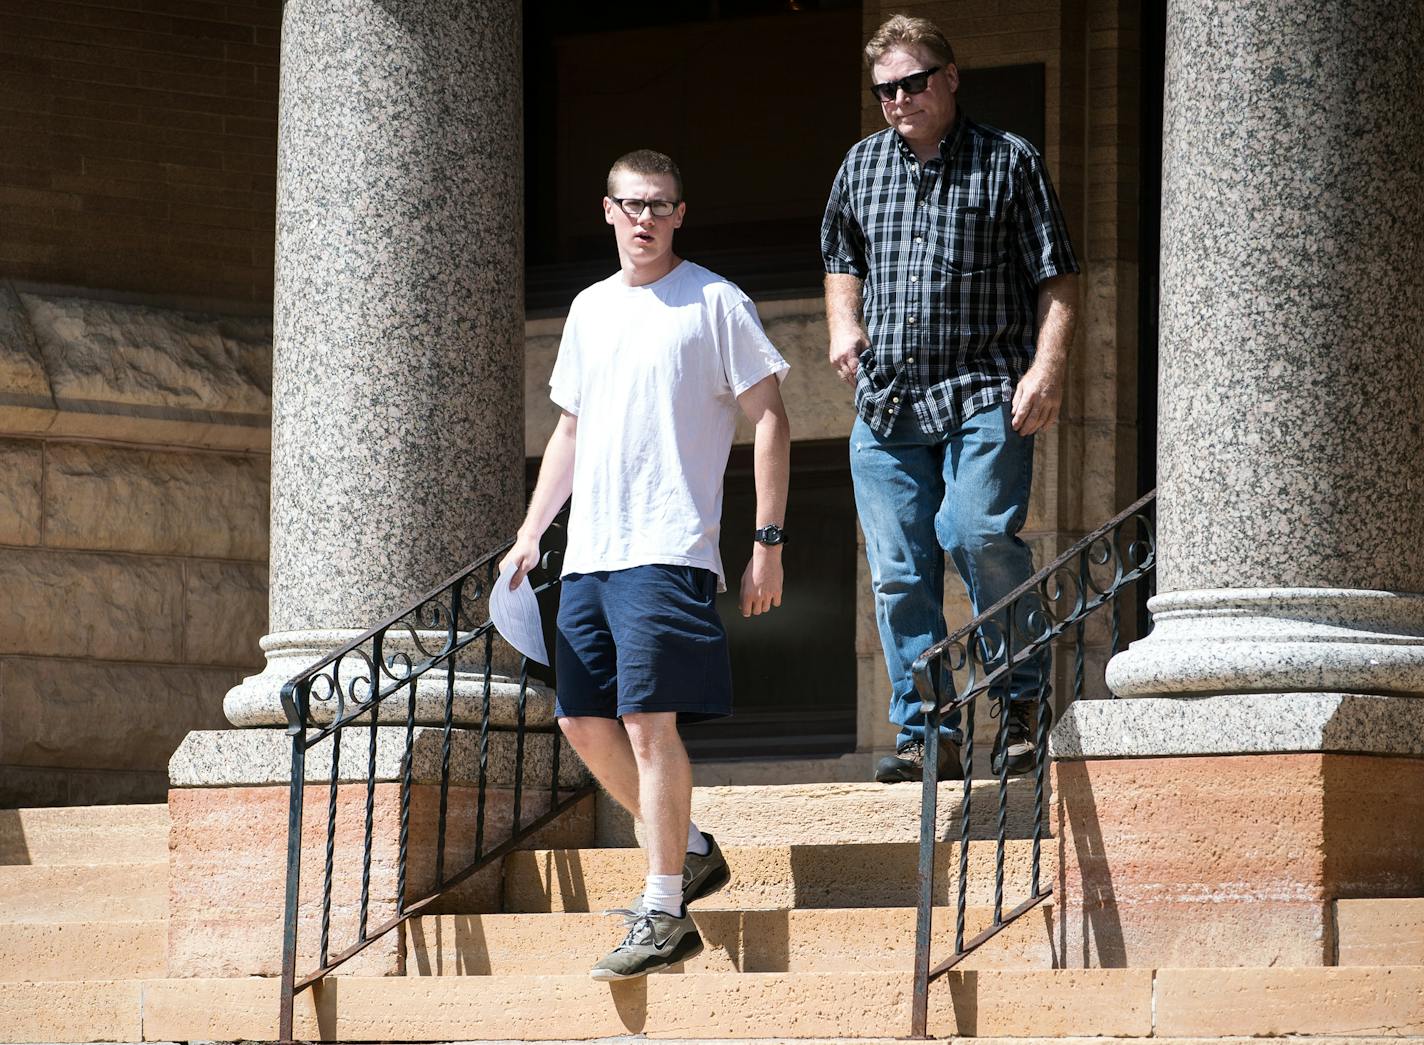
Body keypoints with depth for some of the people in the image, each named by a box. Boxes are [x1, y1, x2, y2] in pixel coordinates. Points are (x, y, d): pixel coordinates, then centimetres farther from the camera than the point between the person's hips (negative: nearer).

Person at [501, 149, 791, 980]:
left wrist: (768, 540, -9)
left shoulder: (715, 304, -2)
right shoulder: (589, 309, 18)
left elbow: (771, 421, -3)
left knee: (648, 720, -12)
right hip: (589, 554, 7)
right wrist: (531, 531, 19)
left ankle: (664, 916, -8)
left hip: (668, 552, -7)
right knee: (584, 720, 7)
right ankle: (690, 851, 23)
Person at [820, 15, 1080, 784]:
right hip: (885, 404, 4)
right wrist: (843, 323, 12)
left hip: (984, 395, -4)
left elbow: (1056, 278, 1)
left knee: (979, 534, -20)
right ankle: (925, 734, 4)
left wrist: (1046, 367, -11)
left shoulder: (1008, 162, 3)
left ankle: (1022, 701, -3)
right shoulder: (861, 166, 16)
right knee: (898, 570, -1)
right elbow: (842, 263, 32)